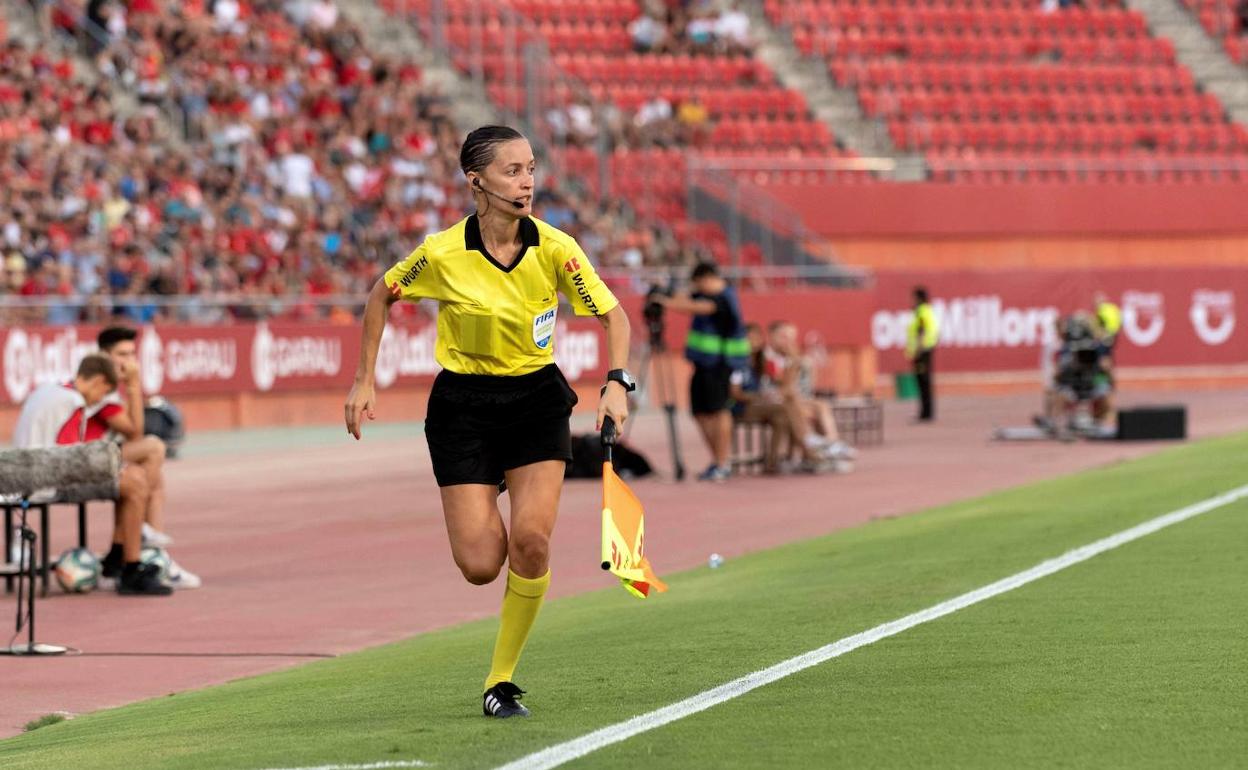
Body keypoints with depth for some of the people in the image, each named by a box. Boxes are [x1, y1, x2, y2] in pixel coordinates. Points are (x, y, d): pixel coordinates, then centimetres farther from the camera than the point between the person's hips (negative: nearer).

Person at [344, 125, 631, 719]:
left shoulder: (554, 248, -12)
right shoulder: (442, 253, -14)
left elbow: (612, 314, -2)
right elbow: (382, 296, 5)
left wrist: (616, 382, -18)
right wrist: (364, 380, 4)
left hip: (537, 401, 1)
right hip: (464, 406, -1)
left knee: (531, 541, -18)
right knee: (480, 566, -8)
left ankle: (501, 680, -1)